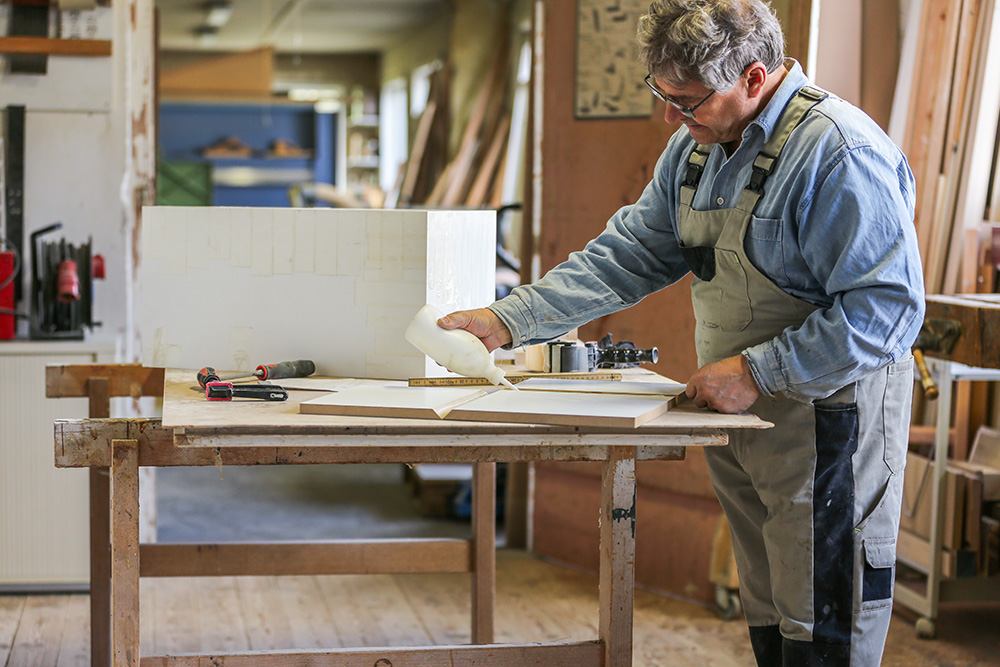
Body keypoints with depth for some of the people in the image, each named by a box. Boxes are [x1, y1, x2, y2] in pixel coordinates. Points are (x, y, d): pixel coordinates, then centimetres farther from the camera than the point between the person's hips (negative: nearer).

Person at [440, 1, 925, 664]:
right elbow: (629, 255, 13)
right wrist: (508, 320, 5)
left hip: (828, 421, -8)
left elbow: (889, 309, -23)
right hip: (741, 416, 8)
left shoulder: (841, 152, -20)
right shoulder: (698, 144, 9)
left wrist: (757, 372, -23)